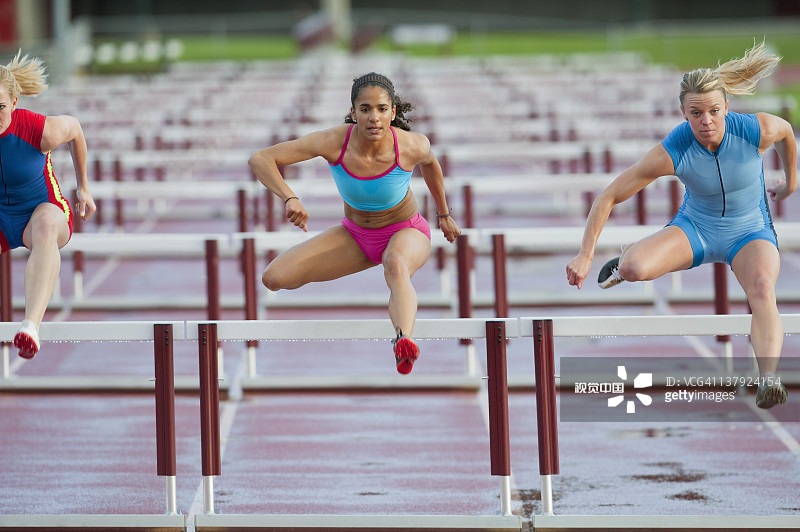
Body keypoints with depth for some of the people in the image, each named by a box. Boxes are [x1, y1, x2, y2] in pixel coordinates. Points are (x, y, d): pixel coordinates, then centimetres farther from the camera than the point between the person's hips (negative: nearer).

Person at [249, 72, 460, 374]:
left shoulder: (412, 146, -26)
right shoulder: (334, 142, -27)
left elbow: (429, 162, 1)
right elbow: (260, 159, -26)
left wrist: (444, 215, 16)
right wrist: (289, 198, -45)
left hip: (407, 233, -3)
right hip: (356, 235, 3)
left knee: (396, 266, -42)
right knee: (274, 278, -10)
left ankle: (404, 341, -70)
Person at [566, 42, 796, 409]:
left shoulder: (758, 131, -24)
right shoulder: (671, 152, -26)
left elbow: (786, 131, 3)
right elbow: (609, 197, -20)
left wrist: (791, 181, 20)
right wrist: (585, 256, -24)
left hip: (750, 232, 0)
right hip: (695, 227, 0)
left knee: (762, 289, -34)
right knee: (635, 269, -27)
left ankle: (768, 379, -47)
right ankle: (630, 256, 12)